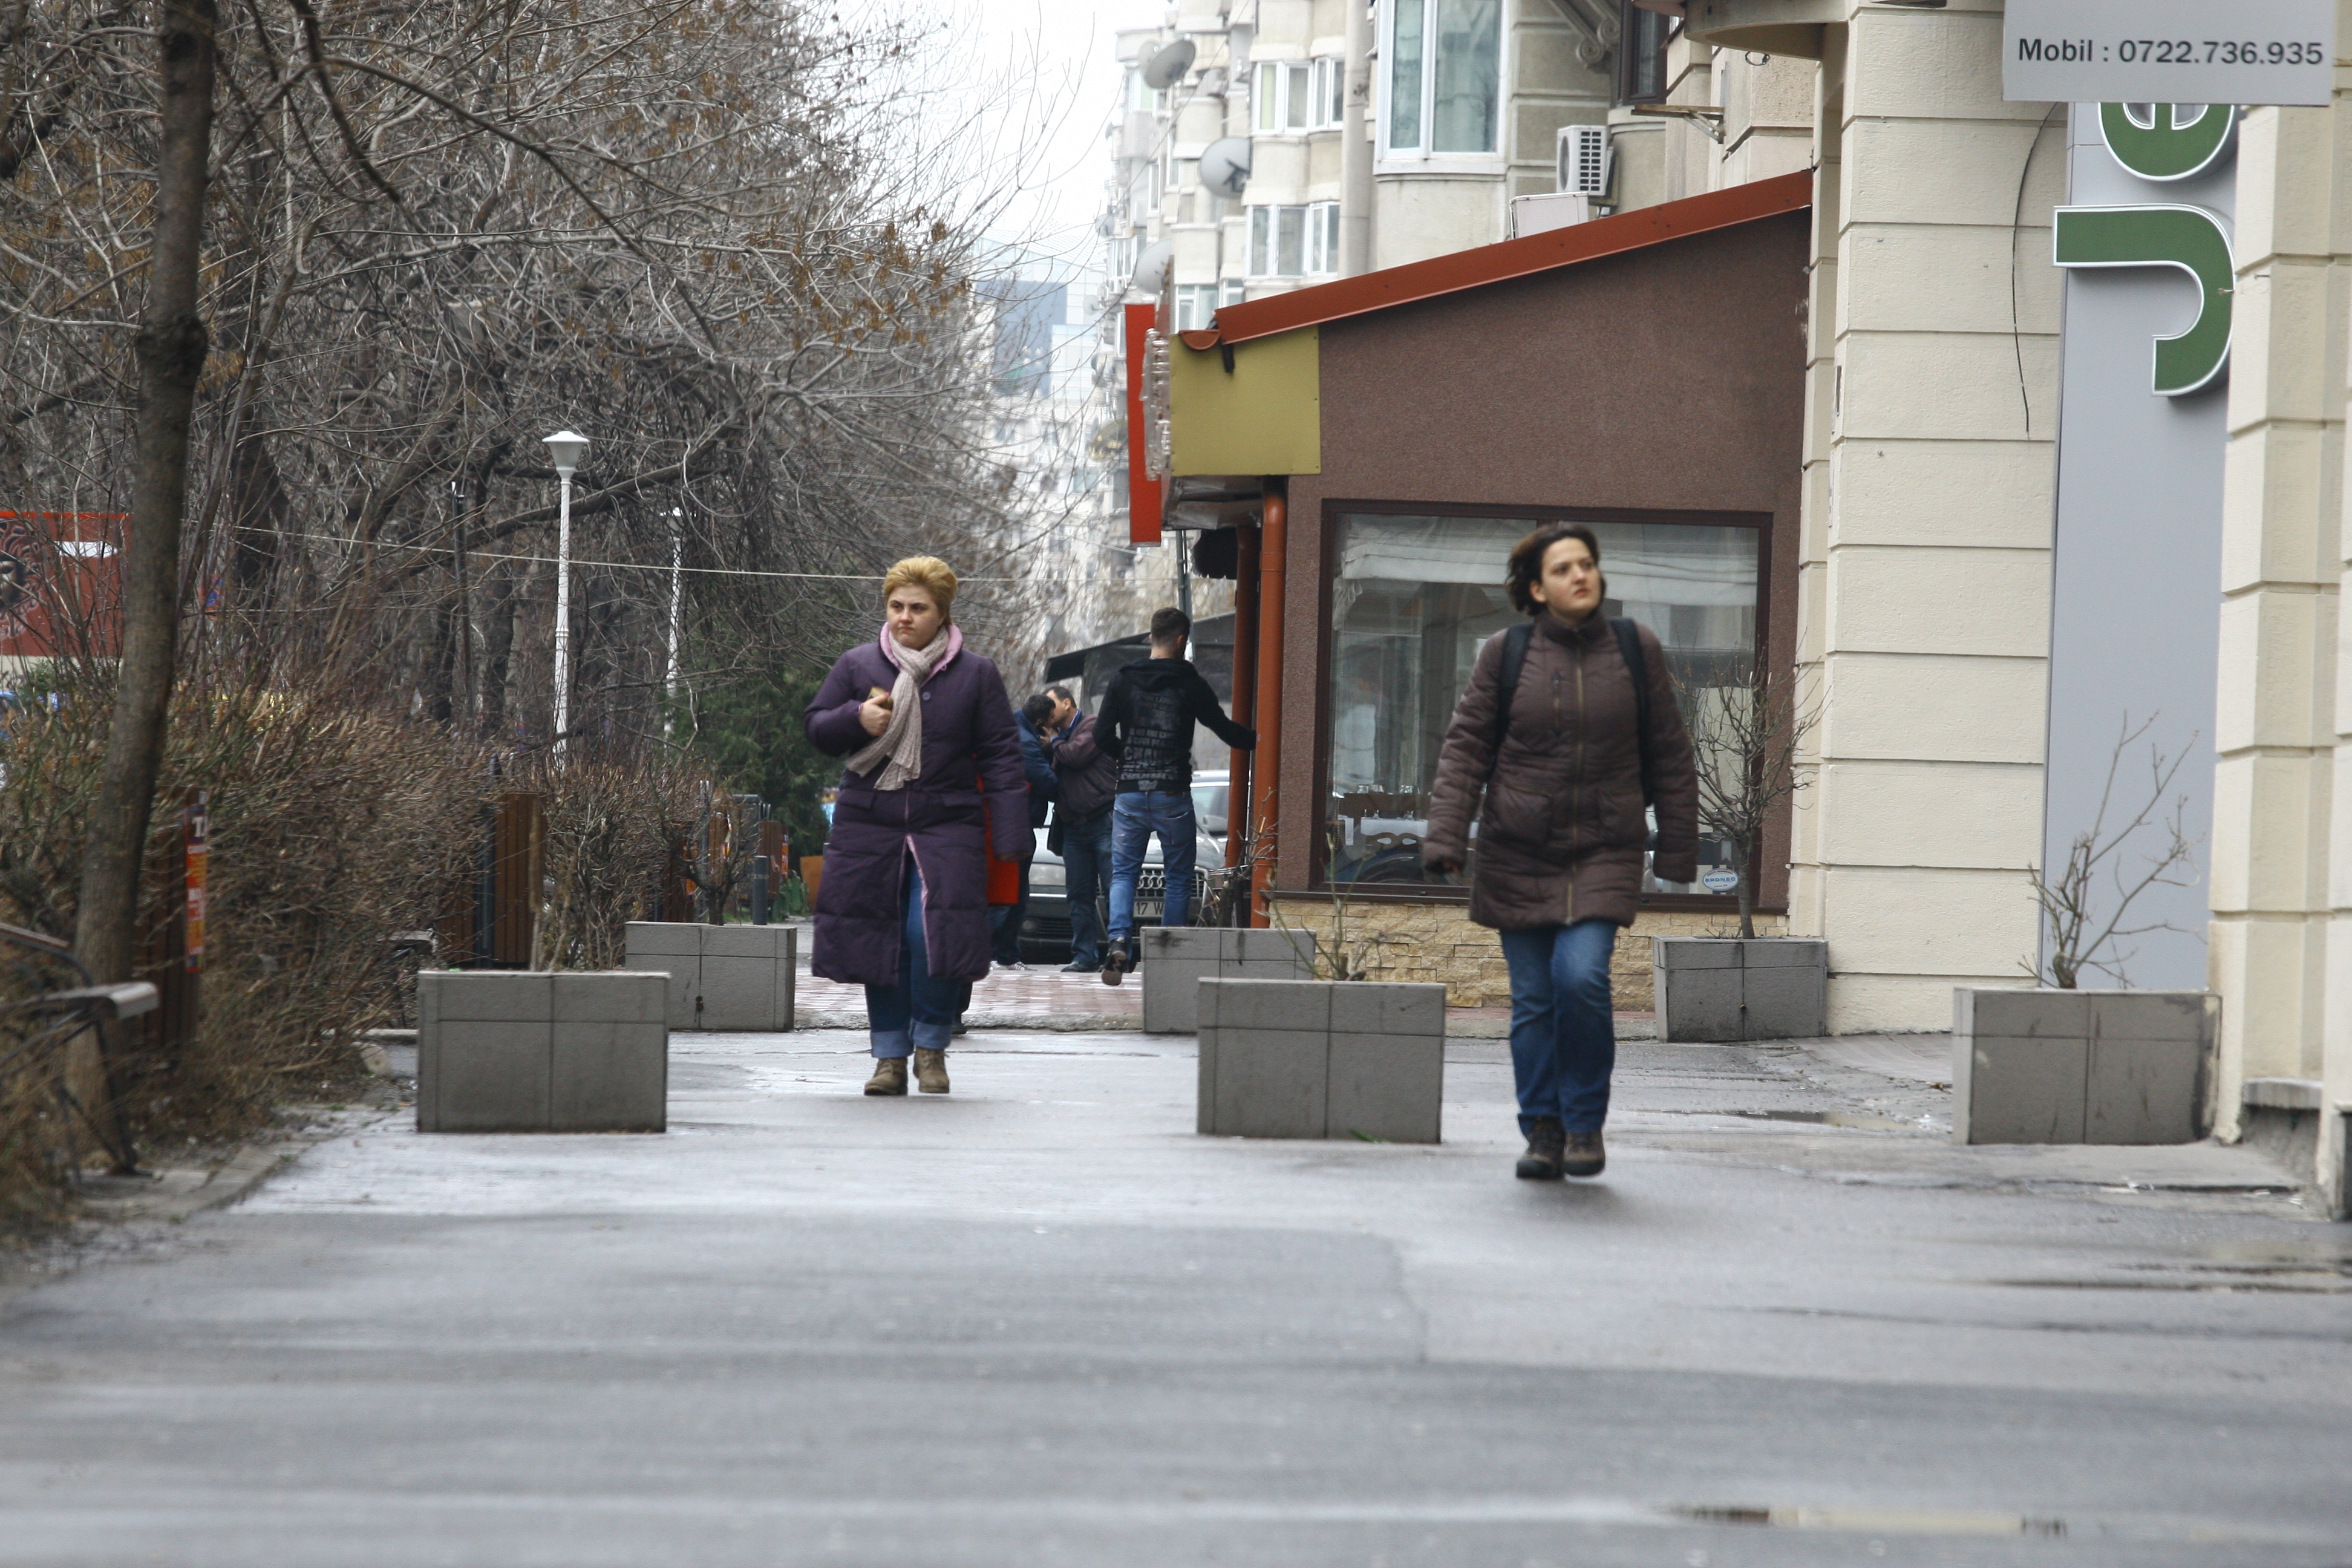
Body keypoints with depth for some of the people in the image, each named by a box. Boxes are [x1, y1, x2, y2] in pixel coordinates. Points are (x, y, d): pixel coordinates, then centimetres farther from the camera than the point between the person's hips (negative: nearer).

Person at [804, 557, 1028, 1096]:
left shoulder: (975, 675, 4)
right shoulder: (857, 665, 8)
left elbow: (1001, 757, 4)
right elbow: (814, 727, 12)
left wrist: (1010, 838, -3)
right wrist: (856, 720, -10)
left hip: (946, 829, -2)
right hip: (869, 826, 2)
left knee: (934, 933, -15)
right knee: (879, 941, 4)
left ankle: (932, 1046, 4)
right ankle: (890, 1056, 14)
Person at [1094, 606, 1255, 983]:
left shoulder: (1123, 682, 3)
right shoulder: (1190, 685, -3)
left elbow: (1102, 735, 0)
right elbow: (1225, 729, 2)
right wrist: (1260, 740, 17)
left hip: (1130, 793, 2)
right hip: (1173, 796, -2)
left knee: (1123, 873, 8)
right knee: (1179, 878, 9)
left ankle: (1119, 939, -17)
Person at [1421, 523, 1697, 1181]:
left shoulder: (1635, 650, 2)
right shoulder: (1506, 654, -1)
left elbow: (1668, 757, 8)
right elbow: (1464, 749, 1)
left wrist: (1678, 849, 8)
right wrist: (1445, 837, -10)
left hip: (1604, 855, -1)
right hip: (1518, 855, 1)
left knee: (1581, 977, -18)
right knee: (1533, 999, 1)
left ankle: (1585, 1123, -2)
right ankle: (1543, 1133, 13)